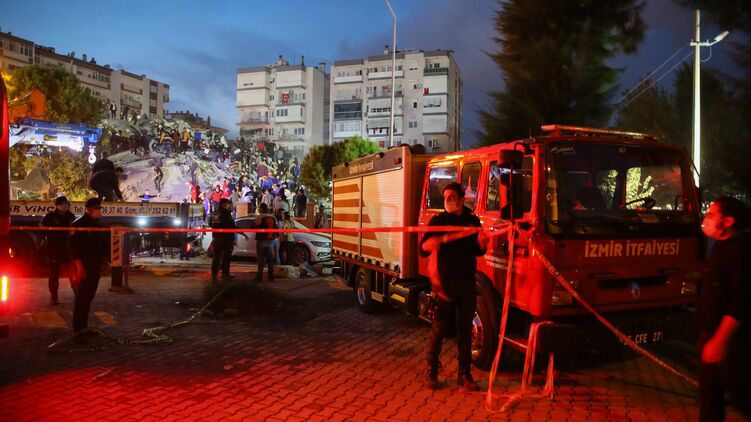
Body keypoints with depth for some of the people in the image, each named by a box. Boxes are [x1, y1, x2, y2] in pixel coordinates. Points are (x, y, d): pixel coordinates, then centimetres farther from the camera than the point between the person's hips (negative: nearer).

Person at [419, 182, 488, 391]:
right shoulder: (438, 220, -1)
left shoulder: (473, 221, 7)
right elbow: (423, 250, -6)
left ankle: (464, 374, 17)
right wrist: (433, 242, -29)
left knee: (465, 330, 8)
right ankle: (431, 372, 15)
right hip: (444, 282, -3)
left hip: (467, 282, 3)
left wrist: (482, 243, -10)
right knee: (439, 328, 1)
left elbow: (478, 252, 14)